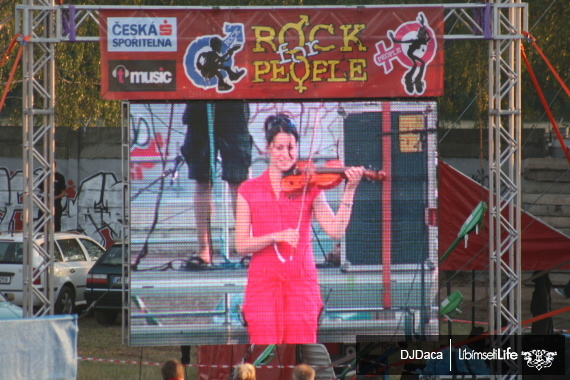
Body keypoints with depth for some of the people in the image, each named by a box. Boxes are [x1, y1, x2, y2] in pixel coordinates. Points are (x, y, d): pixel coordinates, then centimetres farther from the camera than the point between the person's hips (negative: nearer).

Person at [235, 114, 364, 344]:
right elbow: (241, 245, 0)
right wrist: (275, 237, -15)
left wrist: (349, 190, -14)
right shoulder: (249, 191, 7)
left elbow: (335, 230, -6)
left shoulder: (309, 187, 7)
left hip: (301, 282, 0)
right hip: (263, 282, 0)